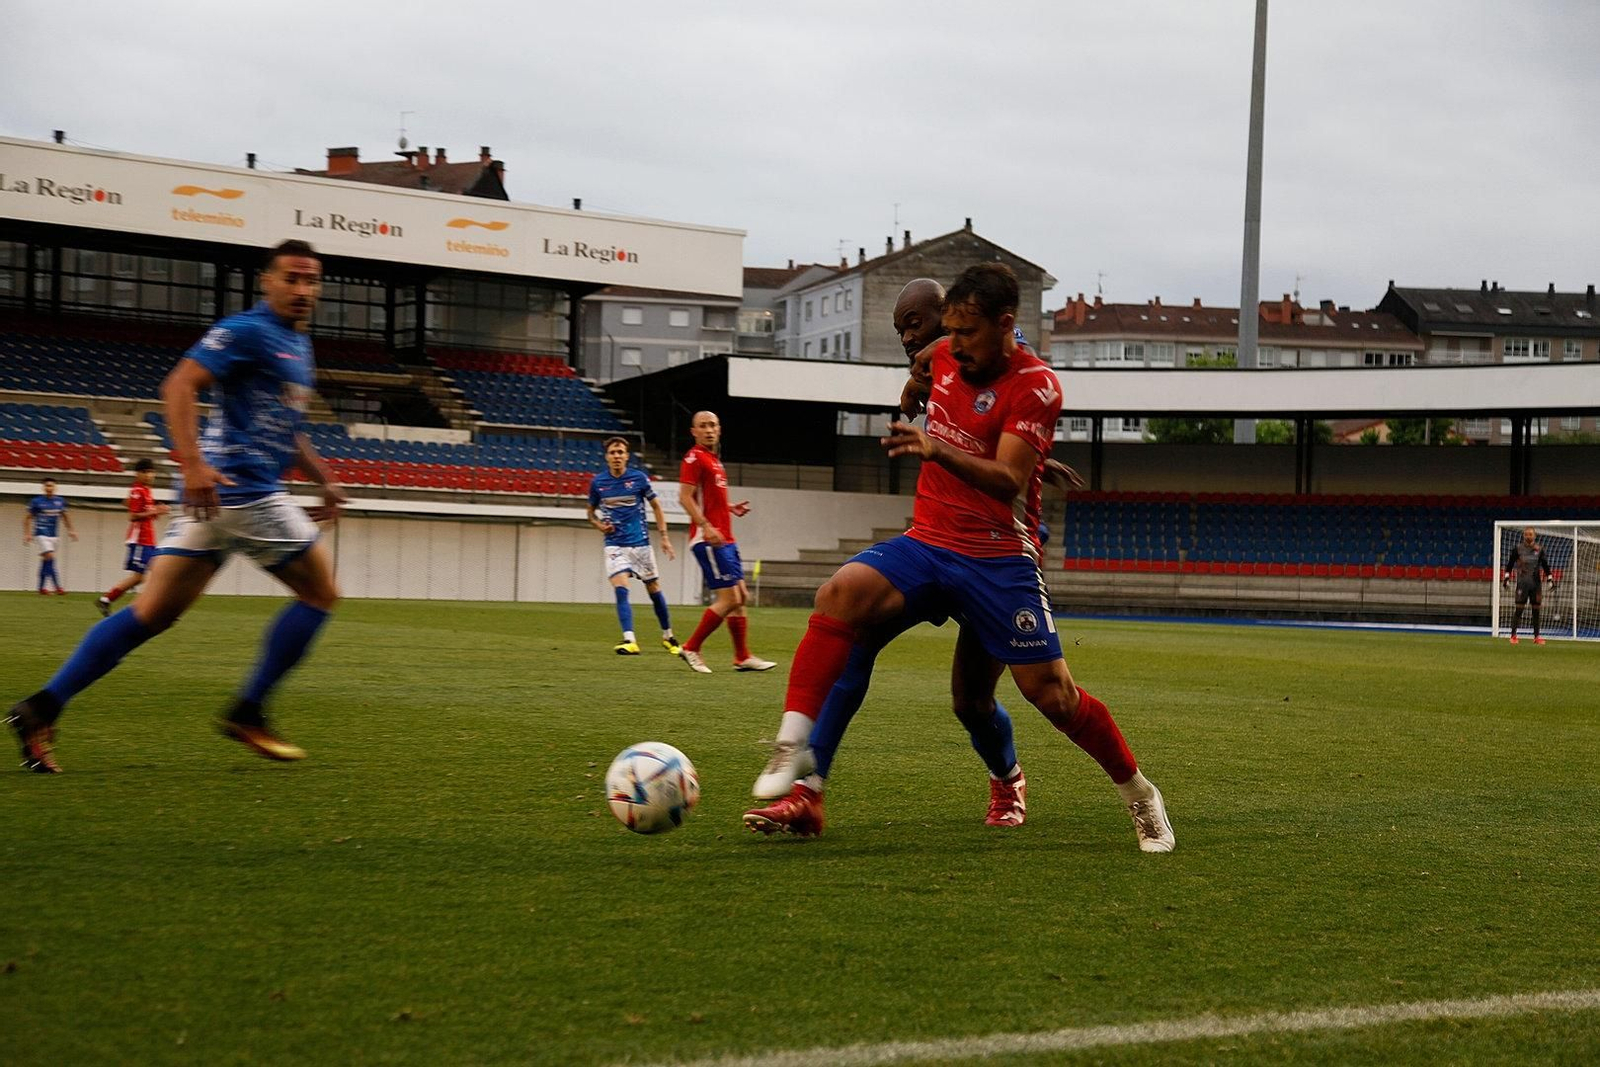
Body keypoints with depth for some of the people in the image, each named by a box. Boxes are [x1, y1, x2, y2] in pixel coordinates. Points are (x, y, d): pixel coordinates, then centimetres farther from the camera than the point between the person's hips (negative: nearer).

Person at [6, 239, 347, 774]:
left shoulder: (297, 343, 22)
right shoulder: (248, 331, -9)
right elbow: (179, 386, -19)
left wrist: (323, 478, 29)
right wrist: (193, 464, -29)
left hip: (214, 492, 9)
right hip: (239, 487, -9)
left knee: (153, 612, 5)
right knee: (320, 591, 1)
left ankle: (41, 708, 0)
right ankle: (247, 713, 4)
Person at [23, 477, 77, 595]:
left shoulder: (60, 501, 5)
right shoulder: (36, 501, -7)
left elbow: (65, 516, 21)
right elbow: (28, 518, 0)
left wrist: (70, 530, 17)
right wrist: (27, 534, -7)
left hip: (54, 536, 5)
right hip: (41, 535, -5)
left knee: (45, 561, 11)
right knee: (50, 558, -17)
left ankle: (41, 588, 19)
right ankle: (58, 587, -21)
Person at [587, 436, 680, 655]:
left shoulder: (639, 478, -3)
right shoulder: (598, 482, 0)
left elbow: (656, 506, 7)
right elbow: (591, 512, 15)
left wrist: (664, 536, 1)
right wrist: (599, 525, -6)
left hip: (640, 543, 0)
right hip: (615, 545, 0)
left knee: (654, 590, 8)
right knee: (620, 589, -19)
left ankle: (668, 636, 26)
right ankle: (629, 641, -23)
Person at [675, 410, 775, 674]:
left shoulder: (714, 461, 20)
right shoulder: (694, 457, -9)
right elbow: (685, 497, -17)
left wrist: (731, 508, 14)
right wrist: (707, 526, -27)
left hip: (724, 540, 10)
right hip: (708, 540, -10)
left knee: (741, 596, 10)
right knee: (729, 599, -12)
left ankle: (743, 657, 16)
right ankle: (691, 649, -3)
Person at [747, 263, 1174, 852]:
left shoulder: (1035, 387, -14)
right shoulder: (945, 357, 6)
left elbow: (1008, 483, -27)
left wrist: (938, 451, -41)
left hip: (999, 557, -5)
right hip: (925, 540, 5)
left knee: (1052, 693, -5)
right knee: (840, 592, -24)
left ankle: (1140, 796, 20)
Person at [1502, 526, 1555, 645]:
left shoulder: (1539, 550, 7)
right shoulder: (1517, 548, 2)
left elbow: (1545, 565, 14)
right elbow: (1510, 563, 6)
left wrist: (1550, 578, 9)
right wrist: (1506, 577, 0)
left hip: (1536, 582, 3)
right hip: (1522, 582, -3)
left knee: (1536, 609, 5)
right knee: (1519, 608, -7)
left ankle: (1537, 636, 12)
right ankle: (1513, 635, 0)